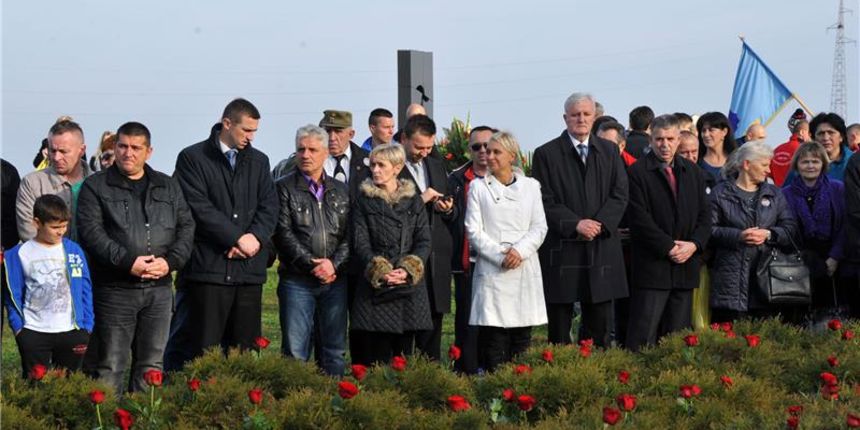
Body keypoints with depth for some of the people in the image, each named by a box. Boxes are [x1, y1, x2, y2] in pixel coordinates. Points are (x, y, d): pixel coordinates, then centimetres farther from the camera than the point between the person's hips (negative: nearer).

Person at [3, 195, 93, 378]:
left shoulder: (74, 251, 1)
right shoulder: (20, 254, -3)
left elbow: (86, 290, 5)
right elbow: (13, 294, 1)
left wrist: (87, 326, 0)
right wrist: (18, 327, -6)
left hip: (72, 332, 1)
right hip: (33, 334, -1)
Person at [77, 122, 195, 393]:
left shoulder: (168, 187, 15)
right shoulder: (96, 186, 2)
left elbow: (186, 227, 11)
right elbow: (91, 232, -9)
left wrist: (170, 261, -7)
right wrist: (127, 262, -18)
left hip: (159, 288, 4)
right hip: (115, 288, -4)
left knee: (152, 365, 9)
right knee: (111, 366, -2)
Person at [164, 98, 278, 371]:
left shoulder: (259, 161, 16)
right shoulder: (192, 158, 0)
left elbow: (269, 206, 9)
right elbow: (199, 207, -9)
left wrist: (255, 238, -10)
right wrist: (237, 238, -12)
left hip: (250, 267, 5)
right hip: (209, 265, -5)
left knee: (245, 346, 6)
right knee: (202, 348, -3)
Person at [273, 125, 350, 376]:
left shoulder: (340, 191, 13)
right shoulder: (284, 188, 2)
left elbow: (349, 234, 7)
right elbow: (284, 234, -7)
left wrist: (334, 264, -9)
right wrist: (312, 264, -13)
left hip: (334, 280, 3)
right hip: (297, 280, -3)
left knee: (335, 349, 7)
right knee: (295, 351, -3)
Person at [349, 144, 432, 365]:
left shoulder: (414, 201, 11)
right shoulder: (364, 201, 7)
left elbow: (424, 241, 4)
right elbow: (360, 243, -1)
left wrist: (407, 270, -12)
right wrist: (380, 271, -15)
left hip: (410, 284, 2)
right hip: (376, 286, -1)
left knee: (404, 353, 3)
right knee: (377, 354, -5)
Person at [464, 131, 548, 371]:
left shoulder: (530, 186, 11)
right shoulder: (478, 187, 7)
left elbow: (540, 227, 6)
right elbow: (474, 231, 0)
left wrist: (520, 250, -11)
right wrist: (500, 257, -11)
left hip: (525, 269, 2)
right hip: (491, 271, -2)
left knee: (522, 337, 3)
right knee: (493, 337, -5)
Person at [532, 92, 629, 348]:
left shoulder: (609, 151, 12)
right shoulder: (546, 154, 1)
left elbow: (620, 194, 5)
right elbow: (545, 201, -4)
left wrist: (600, 223, -11)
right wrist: (574, 224, -15)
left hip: (602, 248, 3)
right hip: (561, 248, -3)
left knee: (600, 326, 6)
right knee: (559, 329, 2)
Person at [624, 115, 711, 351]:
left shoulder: (693, 172, 14)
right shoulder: (637, 173, -3)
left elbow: (705, 215, 12)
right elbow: (640, 219, -10)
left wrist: (694, 244, -5)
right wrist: (669, 247, -14)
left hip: (686, 265, 5)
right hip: (651, 266, -5)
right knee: (644, 336, -8)